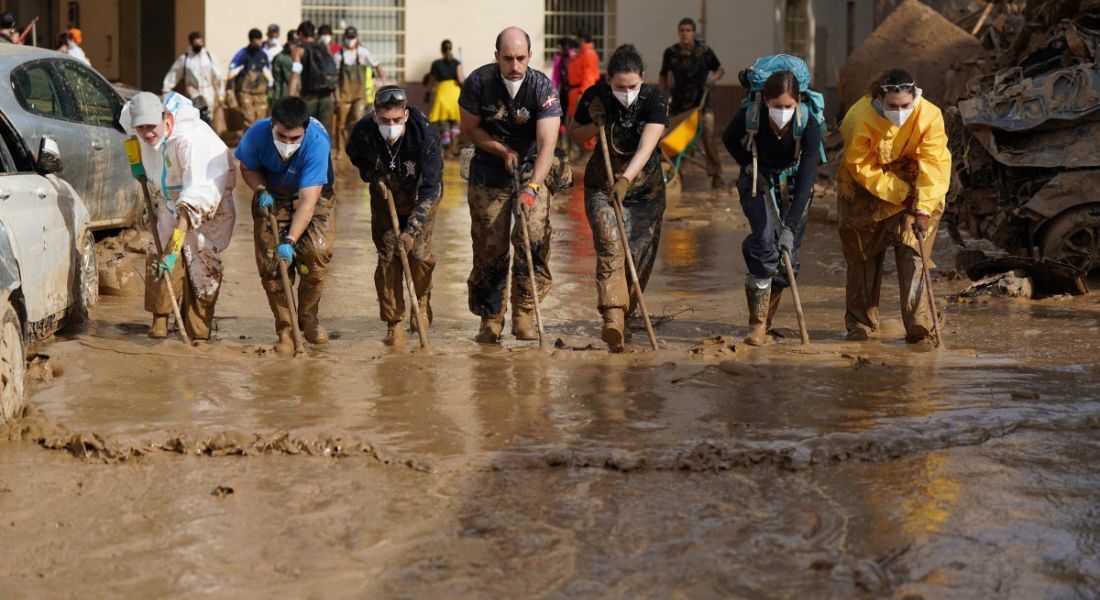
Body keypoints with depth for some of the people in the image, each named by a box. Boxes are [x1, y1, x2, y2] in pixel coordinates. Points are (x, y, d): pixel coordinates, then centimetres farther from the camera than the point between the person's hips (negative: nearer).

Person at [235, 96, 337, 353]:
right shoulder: (257, 133, -26)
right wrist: (261, 191, -23)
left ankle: (308, 315, 5)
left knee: (317, 252, -20)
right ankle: (284, 330, 3)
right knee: (270, 262, -9)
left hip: (314, 196, -2)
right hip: (272, 197, 2)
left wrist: (290, 241, -43)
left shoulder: (317, 142, -36)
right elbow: (247, 167, -3)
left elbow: (307, 201, -37)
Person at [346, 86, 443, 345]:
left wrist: (411, 230, -40)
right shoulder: (363, 133, -26)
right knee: (388, 255, -8)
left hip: (420, 196, -2)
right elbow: (355, 156, 3)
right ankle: (394, 323, 2)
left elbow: (430, 189, -33)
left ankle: (422, 304, 17)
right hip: (385, 195, 2)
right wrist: (372, 176, -9)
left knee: (419, 252, -13)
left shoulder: (425, 135, -35)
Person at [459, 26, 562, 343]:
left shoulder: (543, 88, -19)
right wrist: (503, 151, -14)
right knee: (490, 247, 1)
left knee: (534, 238, -17)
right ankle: (490, 319, 15)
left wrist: (532, 187, -39)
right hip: (488, 173, 1)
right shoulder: (478, 82, -15)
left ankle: (524, 313, -6)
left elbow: (547, 143, -27)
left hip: (532, 170, -1)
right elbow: (470, 129, 0)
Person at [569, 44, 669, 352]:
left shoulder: (654, 99, -18)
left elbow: (646, 146, -30)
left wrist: (626, 179, -44)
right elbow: (574, 134, 3)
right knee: (609, 247, -20)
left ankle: (624, 315, 22)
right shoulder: (595, 96, -12)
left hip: (645, 185, 1)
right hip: (602, 185, -1)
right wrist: (595, 125, -19)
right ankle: (612, 318, -33)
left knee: (640, 256, 1)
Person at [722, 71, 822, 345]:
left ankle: (765, 321, 16)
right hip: (759, 180, -1)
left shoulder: (809, 125, -30)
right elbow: (729, 139, -2)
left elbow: (806, 178, -33)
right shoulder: (750, 115, -26)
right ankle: (758, 323, -18)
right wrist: (749, 165, -17)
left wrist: (791, 226, -39)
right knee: (765, 238, -22)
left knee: (788, 251, -4)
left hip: (794, 185, 1)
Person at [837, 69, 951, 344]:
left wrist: (924, 205, -37)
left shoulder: (929, 116, -25)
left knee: (913, 253, -13)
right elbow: (861, 167, -20)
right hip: (866, 190, 0)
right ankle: (860, 325, 21)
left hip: (913, 187, 0)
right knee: (863, 258, 8)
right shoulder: (860, 117, -27)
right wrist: (899, 193, -23)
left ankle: (919, 325, -15)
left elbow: (935, 164, -27)